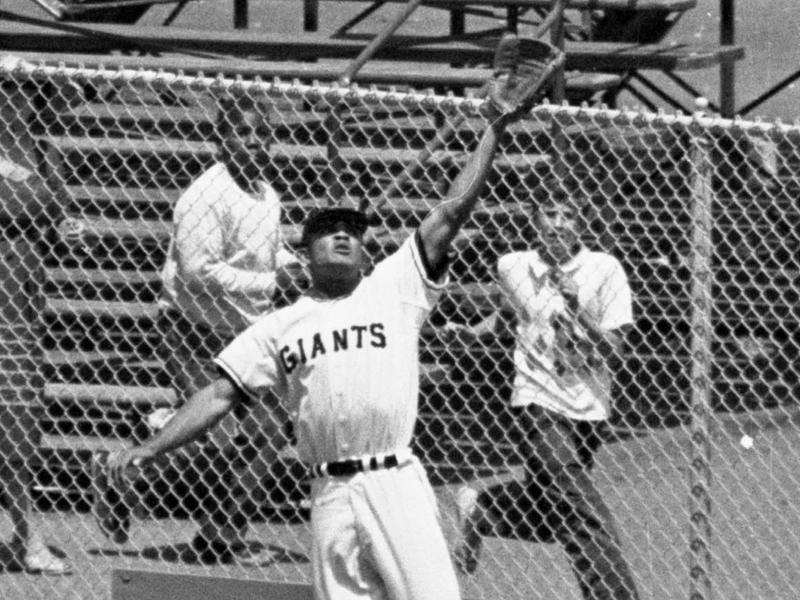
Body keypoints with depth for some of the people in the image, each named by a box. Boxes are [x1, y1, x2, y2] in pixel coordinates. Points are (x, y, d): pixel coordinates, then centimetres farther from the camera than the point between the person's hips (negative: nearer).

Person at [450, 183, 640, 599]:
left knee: (545, 508, 14)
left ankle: (479, 510, 39)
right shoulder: (513, 268, 1)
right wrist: (477, 331, 11)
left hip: (589, 408, 2)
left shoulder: (604, 271, -6)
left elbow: (614, 351, -10)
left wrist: (578, 316, -23)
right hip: (539, 403, -2)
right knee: (583, 515, -19)